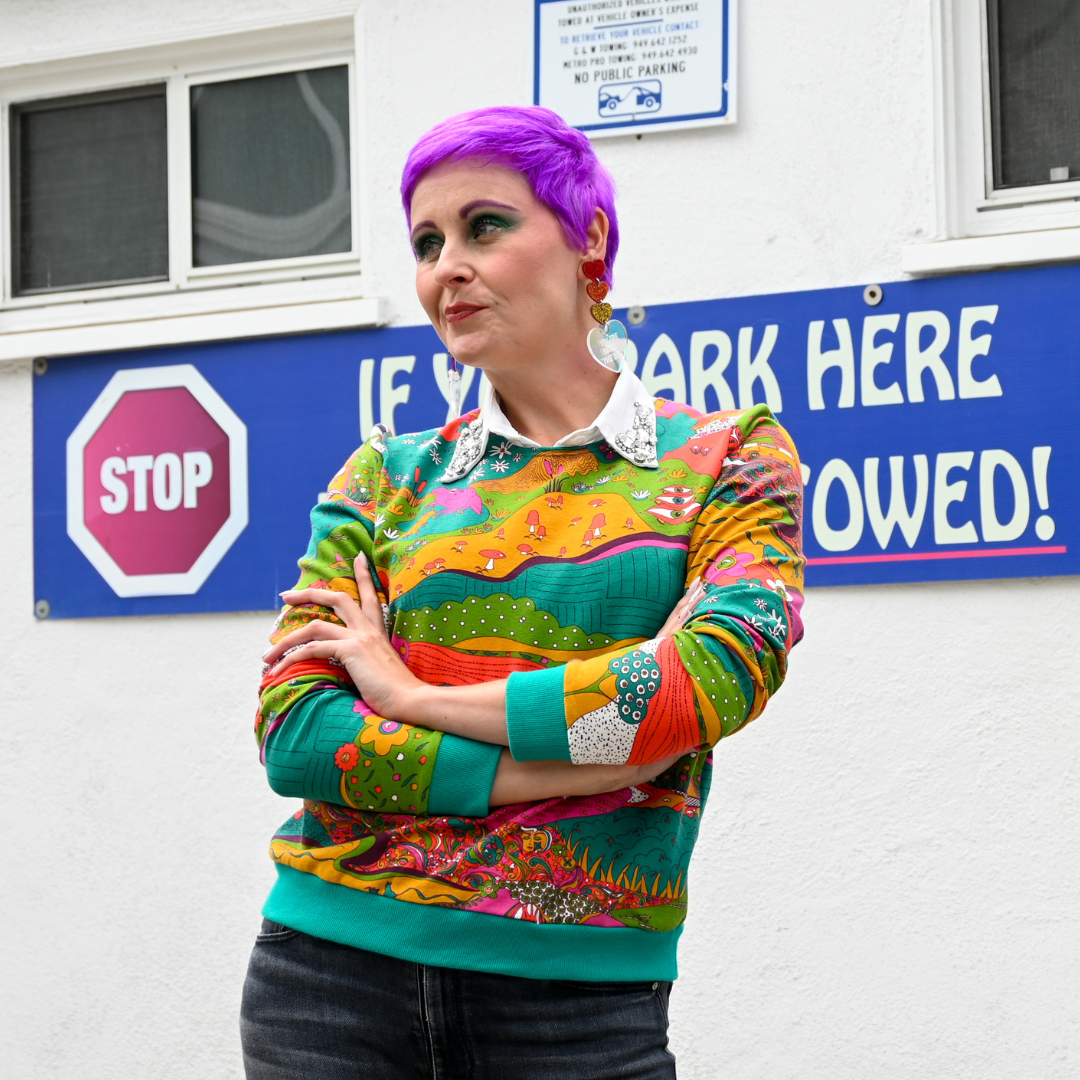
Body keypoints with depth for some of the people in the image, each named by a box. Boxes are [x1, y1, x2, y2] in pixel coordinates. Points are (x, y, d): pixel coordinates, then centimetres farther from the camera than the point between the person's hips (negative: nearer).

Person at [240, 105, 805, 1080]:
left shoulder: (727, 458, 3)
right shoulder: (391, 475, 8)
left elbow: (712, 683, -15)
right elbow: (293, 734, -4)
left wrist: (415, 695, -9)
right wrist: (609, 753, -12)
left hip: (578, 990, -2)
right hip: (335, 962, 2)